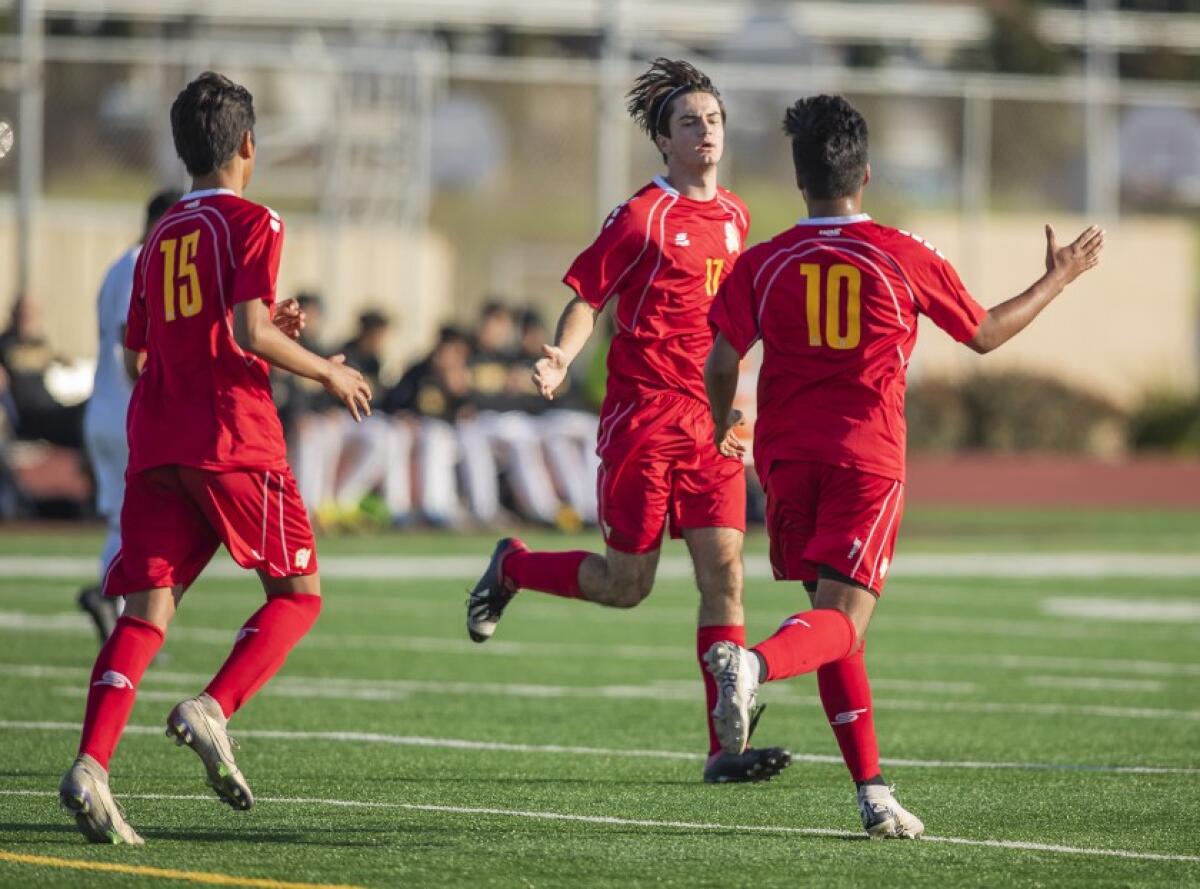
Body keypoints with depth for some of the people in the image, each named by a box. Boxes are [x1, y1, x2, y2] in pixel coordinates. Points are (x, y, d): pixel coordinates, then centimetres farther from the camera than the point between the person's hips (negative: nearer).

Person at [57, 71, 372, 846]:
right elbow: (249, 330, -15)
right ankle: (213, 711, -16)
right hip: (234, 440, -6)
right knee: (298, 590, 7)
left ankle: (92, 764, -20)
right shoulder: (253, 224, -2)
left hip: (155, 445, 6)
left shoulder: (160, 237, 19)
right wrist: (327, 373, 0)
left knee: (149, 608, -1)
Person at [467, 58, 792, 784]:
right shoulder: (641, 218, -7)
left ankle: (727, 746, -7)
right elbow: (586, 301, -5)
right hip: (643, 417, -5)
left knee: (723, 572, -6)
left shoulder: (735, 216, 12)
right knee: (627, 584, -1)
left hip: (710, 422, 5)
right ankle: (513, 568, 28)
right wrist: (561, 360, -22)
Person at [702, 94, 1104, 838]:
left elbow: (722, 365, 2)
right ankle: (754, 663, -43)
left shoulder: (762, 263, 2)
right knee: (842, 623, -9)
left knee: (833, 616, 13)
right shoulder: (906, 258, 0)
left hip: (788, 456, 3)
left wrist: (725, 428, 23)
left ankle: (873, 793, 8)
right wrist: (1057, 281, 28)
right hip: (869, 458, -3)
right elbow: (984, 334, 14)